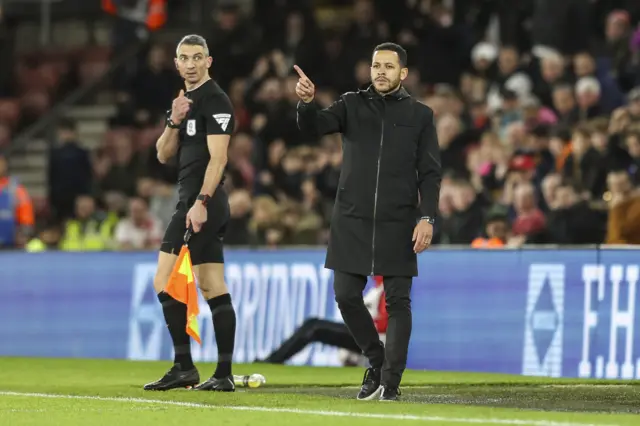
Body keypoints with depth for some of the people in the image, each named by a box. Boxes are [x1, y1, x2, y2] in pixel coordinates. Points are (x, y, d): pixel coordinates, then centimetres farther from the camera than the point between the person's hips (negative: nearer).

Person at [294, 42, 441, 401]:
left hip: (398, 223, -2)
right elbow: (315, 125, -7)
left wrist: (427, 217, -9)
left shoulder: (420, 115, 6)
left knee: (398, 302, -4)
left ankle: (391, 382, -1)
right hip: (352, 221, 2)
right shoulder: (352, 105, 9)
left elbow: (430, 172, 2)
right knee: (346, 296, -1)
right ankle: (377, 361, 20)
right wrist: (307, 103, -29)